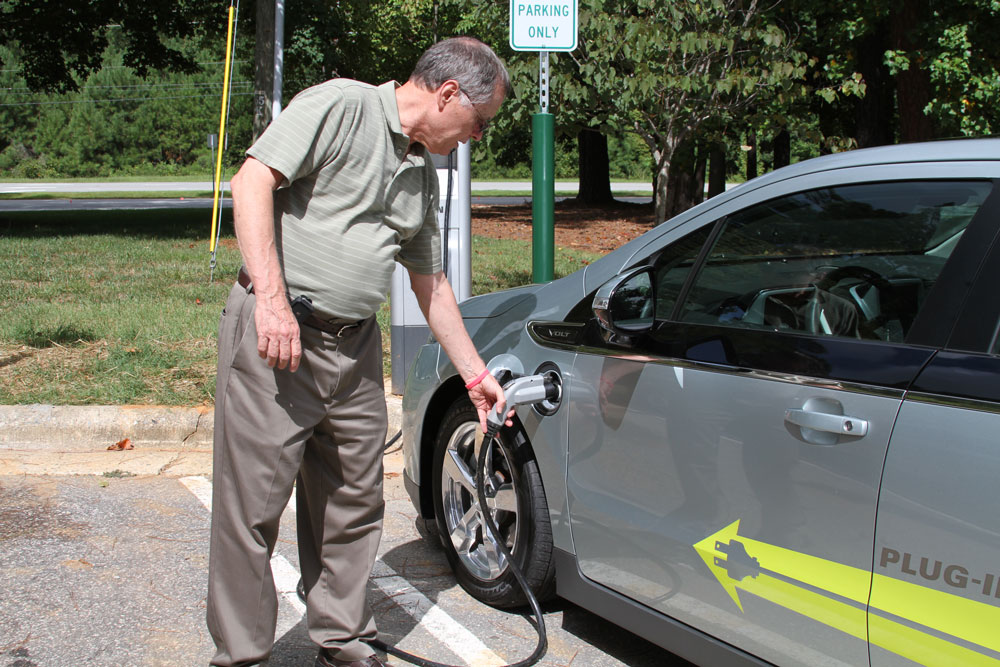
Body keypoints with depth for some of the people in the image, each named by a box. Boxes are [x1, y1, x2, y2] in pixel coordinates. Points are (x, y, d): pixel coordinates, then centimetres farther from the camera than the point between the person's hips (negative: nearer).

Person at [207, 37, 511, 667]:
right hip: (276, 333, -8)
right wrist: (272, 299, -24)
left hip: (356, 348, 8)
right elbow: (253, 181, -17)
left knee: (353, 508, 12)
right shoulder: (342, 105, -7)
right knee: (252, 507, -3)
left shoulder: (424, 174, 17)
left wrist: (476, 374, 26)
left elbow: (431, 284, 25)